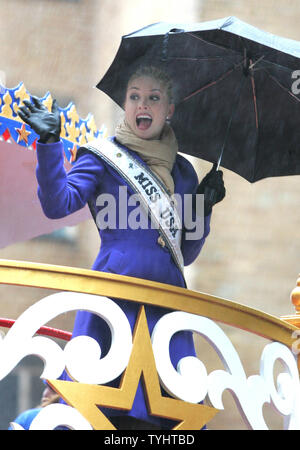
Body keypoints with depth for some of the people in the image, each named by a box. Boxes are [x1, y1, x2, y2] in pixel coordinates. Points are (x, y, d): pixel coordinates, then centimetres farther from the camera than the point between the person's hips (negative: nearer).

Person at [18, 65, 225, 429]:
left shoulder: (183, 171, 19)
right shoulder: (104, 158, 7)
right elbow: (58, 204, -11)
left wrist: (204, 208, 6)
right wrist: (49, 143, -21)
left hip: (168, 302, 4)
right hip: (115, 296, -4)